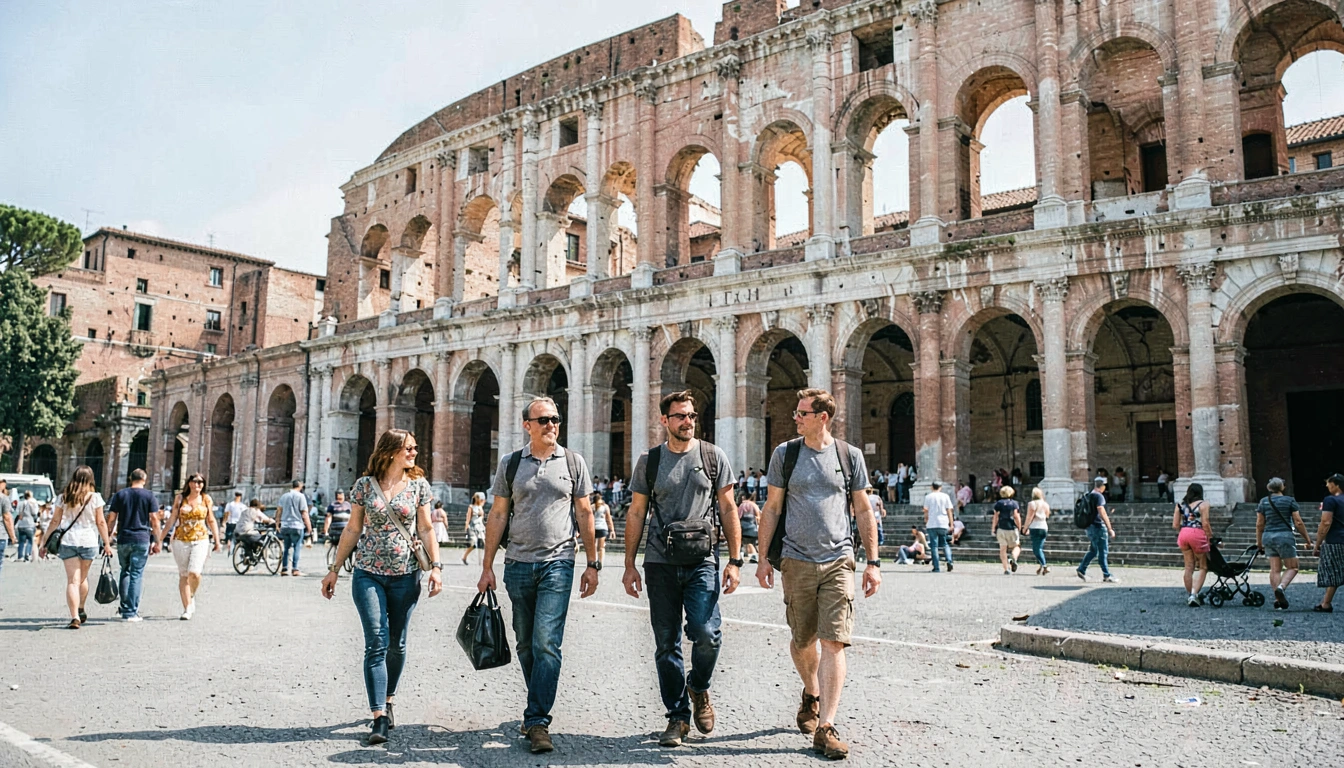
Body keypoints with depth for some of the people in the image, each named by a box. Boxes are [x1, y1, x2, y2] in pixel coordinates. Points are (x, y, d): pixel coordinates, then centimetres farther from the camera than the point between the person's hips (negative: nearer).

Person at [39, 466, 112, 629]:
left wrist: (44, 542, 8)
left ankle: (74, 617, -10)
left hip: (68, 542, 0)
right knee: (83, 577, 20)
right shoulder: (95, 497, -2)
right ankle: (81, 610, 32)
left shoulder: (63, 497, 2)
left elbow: (55, 521, 1)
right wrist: (107, 543, 6)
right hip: (89, 542, 0)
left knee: (73, 580, 0)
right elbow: (101, 522, -1)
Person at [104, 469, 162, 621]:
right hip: (142, 540, -2)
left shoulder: (119, 495, 7)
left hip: (123, 540, 2)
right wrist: (156, 541, 3)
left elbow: (111, 518, 4)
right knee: (136, 575, -1)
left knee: (125, 572, 17)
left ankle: (125, 607, 14)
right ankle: (131, 612, -2)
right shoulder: (149, 496, 1)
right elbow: (154, 520, -3)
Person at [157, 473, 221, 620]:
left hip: (200, 540, -1)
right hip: (181, 540, 1)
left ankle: (191, 595, 14)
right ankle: (187, 608, 11)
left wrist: (217, 540, 10)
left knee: (194, 573, -16)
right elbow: (172, 519, 10)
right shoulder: (180, 498, 7)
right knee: (183, 575, 4)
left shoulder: (206, 499, 7)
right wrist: (161, 537, 7)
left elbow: (211, 521, 12)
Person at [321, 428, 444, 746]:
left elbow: (426, 529, 4)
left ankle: (388, 702, 30)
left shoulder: (418, 485, 3)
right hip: (368, 574, -1)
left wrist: (436, 566, -6)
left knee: (397, 644, 9)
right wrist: (334, 569, 6)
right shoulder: (365, 485, 1)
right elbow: (352, 529, 6)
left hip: (405, 576, 1)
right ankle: (379, 718, -9)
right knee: (377, 642, -9)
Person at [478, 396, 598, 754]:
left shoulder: (573, 462, 4)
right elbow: (498, 515, 8)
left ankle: (537, 722, -5)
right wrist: (487, 567, 5)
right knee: (526, 645, 11)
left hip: (557, 563, -2)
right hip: (518, 564, 2)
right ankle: (539, 707, 28)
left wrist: (592, 564, 4)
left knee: (546, 644, -10)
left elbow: (584, 513, 6)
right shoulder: (510, 464, 6)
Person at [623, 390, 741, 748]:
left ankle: (698, 688, 15)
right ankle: (678, 716, 19)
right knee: (666, 645, 5)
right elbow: (636, 514, 9)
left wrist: (734, 560, -1)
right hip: (660, 563, 1)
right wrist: (629, 565, 4)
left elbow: (728, 510, 6)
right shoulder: (648, 460, 8)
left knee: (707, 633, -15)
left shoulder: (713, 456, 5)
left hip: (702, 561, -1)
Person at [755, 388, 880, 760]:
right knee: (802, 639, 11)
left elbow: (864, 512, 8)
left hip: (838, 561, -1)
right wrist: (763, 558, 4)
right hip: (796, 560, 1)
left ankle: (826, 727, -3)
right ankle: (811, 694, 40)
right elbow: (772, 508, 7)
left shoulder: (850, 456, 3)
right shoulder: (785, 454, 4)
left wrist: (873, 562, 4)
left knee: (834, 642, -8)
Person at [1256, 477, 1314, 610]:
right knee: (1292, 567, 6)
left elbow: (1259, 524, 9)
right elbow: (1298, 523, -4)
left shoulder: (1263, 502, 7)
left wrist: (1259, 542, 18)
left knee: (1274, 569, 7)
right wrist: (1307, 539, 4)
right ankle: (1281, 587, -20)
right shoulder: (1289, 500, -2)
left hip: (1268, 537, 4)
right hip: (1284, 536, -4)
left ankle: (1278, 600, 4)